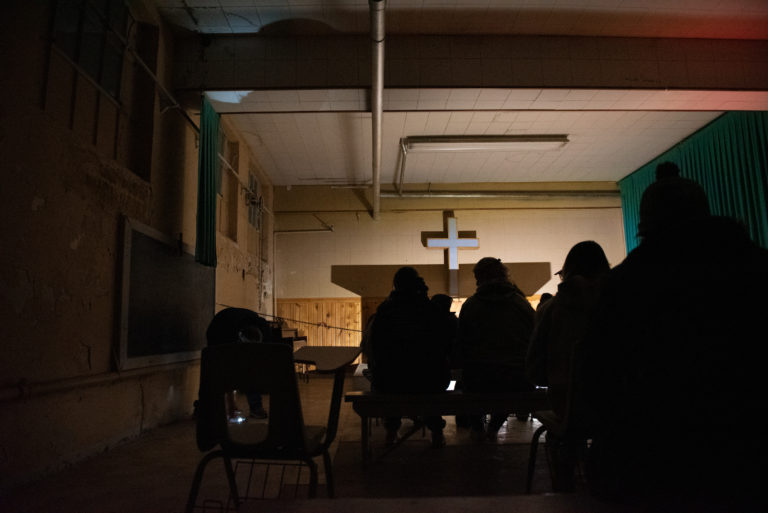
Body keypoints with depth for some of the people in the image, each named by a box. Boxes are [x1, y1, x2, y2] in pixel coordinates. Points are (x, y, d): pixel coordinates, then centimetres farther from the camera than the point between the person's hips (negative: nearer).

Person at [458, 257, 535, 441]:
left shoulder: (470, 305, 0)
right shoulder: (522, 303, 6)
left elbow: (462, 345, 3)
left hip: (480, 380, -1)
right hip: (519, 382, 2)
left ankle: (477, 428, 38)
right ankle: (494, 427, 39)